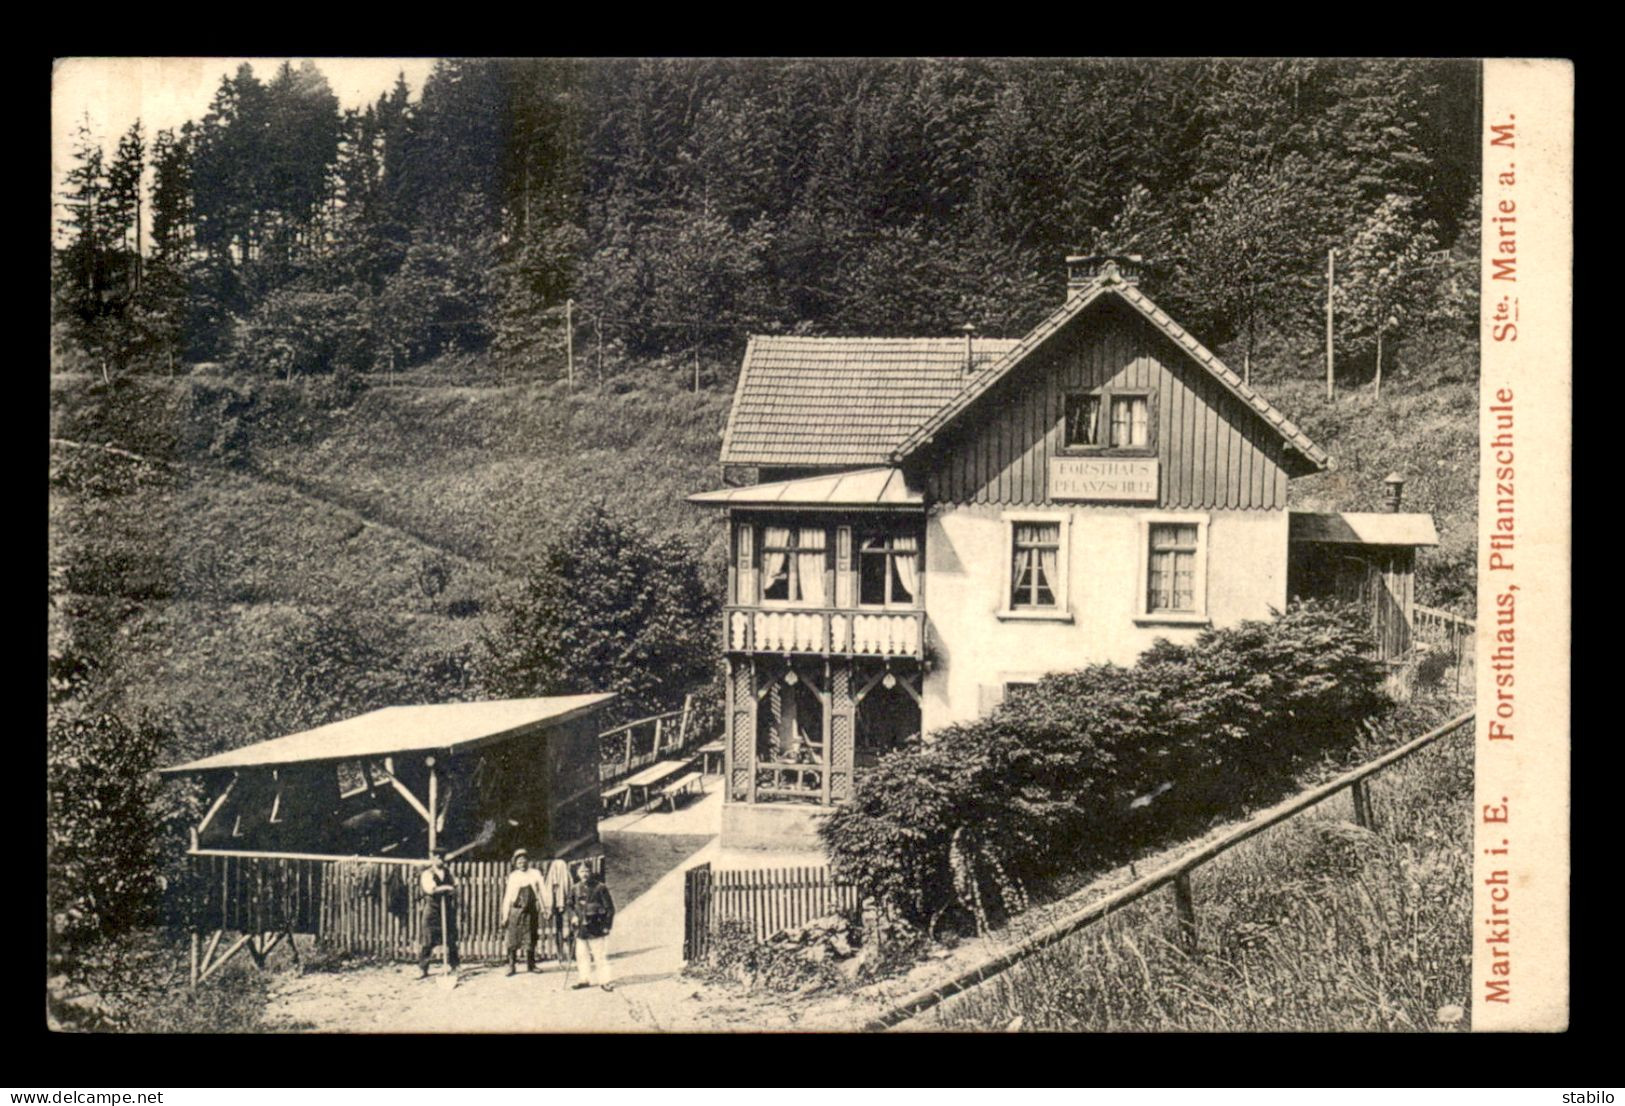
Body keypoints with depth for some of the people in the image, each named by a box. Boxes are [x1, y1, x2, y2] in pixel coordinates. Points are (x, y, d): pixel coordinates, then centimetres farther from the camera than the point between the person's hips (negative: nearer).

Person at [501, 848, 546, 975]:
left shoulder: (535, 874, 5)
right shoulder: (513, 876, 4)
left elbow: (542, 891, 5)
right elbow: (508, 895, 6)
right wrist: (505, 913, 3)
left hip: (531, 910, 1)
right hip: (516, 910, -1)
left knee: (531, 939, 7)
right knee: (513, 938, -4)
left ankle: (531, 964, 18)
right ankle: (511, 966, 2)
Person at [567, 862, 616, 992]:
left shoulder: (600, 888, -8)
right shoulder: (575, 889, 5)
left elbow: (609, 908, -5)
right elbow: (571, 906, 19)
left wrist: (606, 925, -8)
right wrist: (573, 916, 1)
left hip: (596, 928, -5)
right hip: (581, 929, 5)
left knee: (600, 956, -2)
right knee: (582, 955, 11)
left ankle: (604, 981, 5)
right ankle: (585, 979, 22)